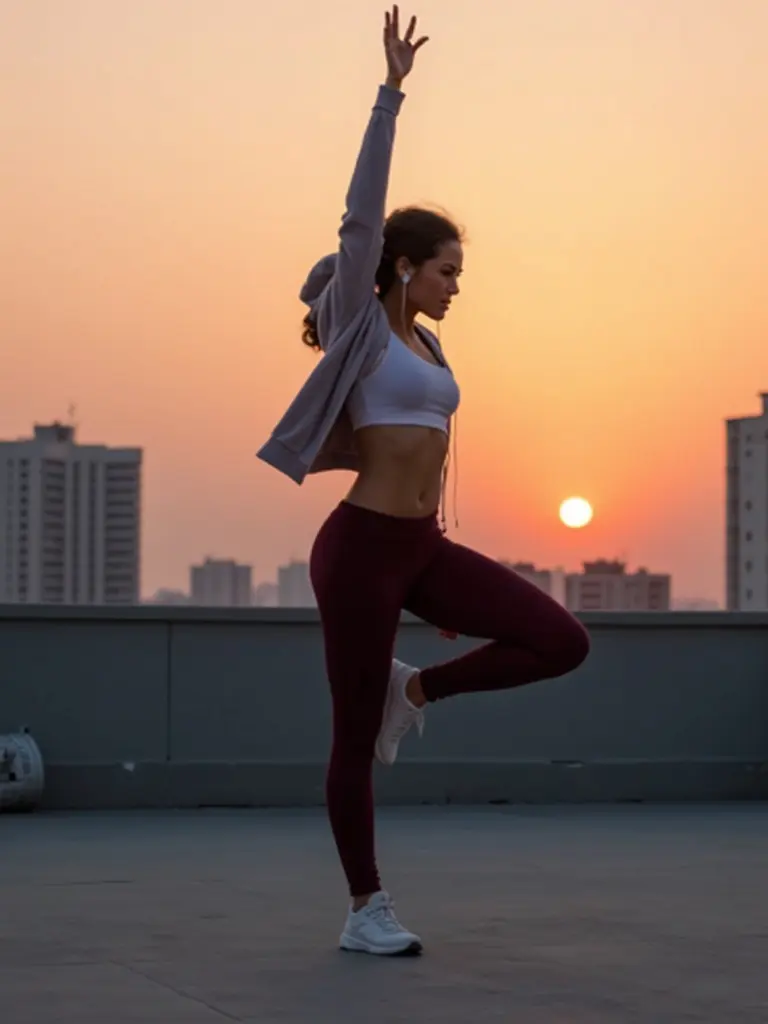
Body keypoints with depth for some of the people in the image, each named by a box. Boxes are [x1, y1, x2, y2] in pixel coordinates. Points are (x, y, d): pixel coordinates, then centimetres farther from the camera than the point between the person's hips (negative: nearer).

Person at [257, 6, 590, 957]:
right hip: (361, 546, -7)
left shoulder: (422, 348, 16)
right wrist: (392, 92, -16)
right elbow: (361, 213, -13)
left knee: (561, 642, -7)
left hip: (423, 546, 7)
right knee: (356, 734, 0)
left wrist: (444, 575, 25)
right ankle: (366, 909, 12)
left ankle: (418, 688, 13)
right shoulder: (360, 326, -3)